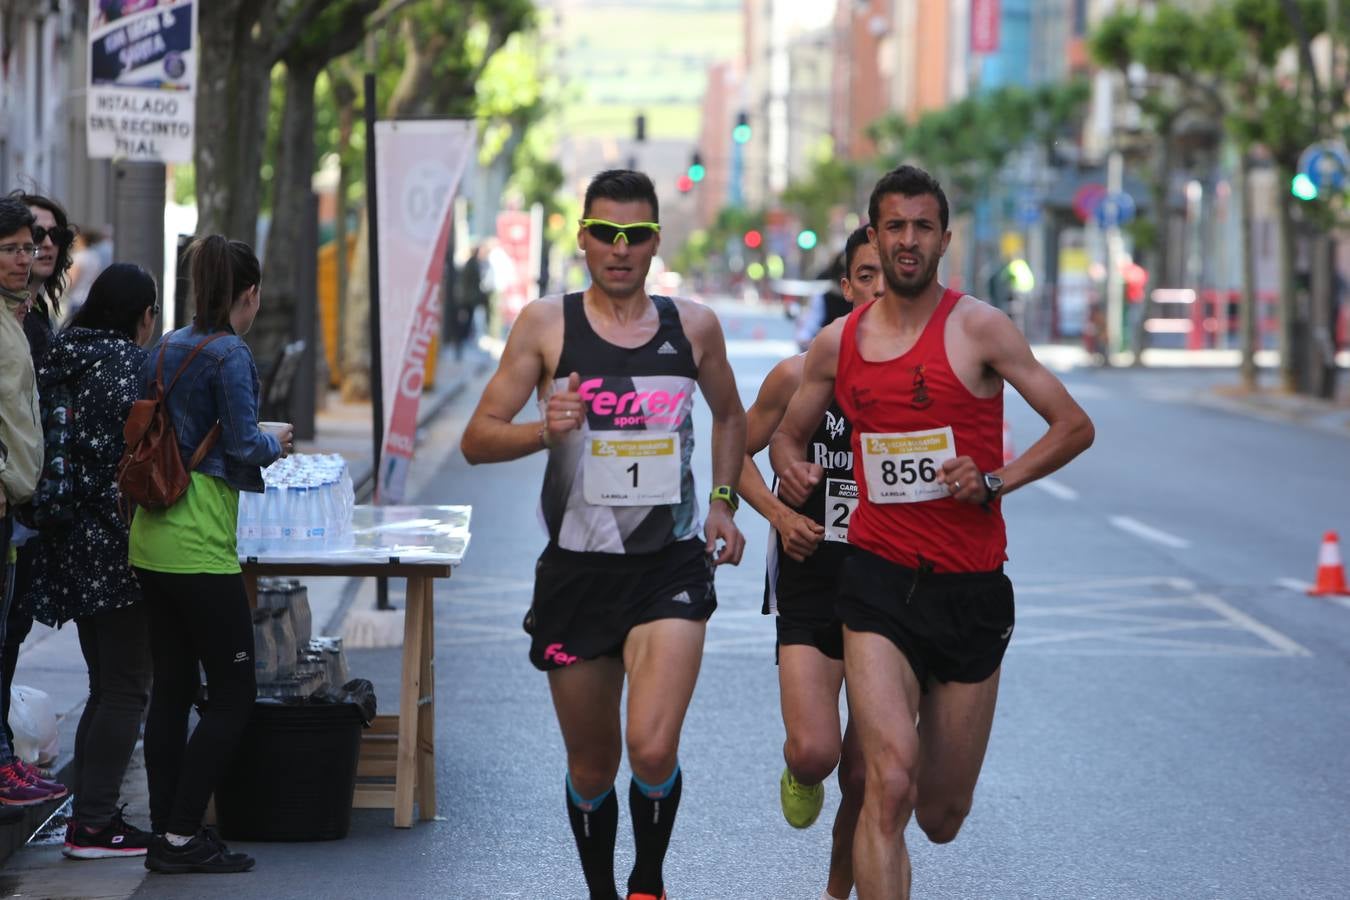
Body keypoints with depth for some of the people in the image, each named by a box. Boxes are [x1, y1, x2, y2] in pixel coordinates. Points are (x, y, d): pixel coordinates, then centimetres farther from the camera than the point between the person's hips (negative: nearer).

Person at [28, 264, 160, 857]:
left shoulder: (59, 361, 11)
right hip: (118, 545, -9)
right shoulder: (131, 365, -14)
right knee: (126, 689, -2)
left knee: (105, 685, 16)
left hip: (71, 543, 9)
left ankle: (88, 815, 17)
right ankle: (95, 824, -2)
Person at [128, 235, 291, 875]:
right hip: (200, 549, -8)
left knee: (172, 687, 11)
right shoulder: (230, 355, -11)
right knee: (233, 695, 0)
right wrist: (275, 443, 5)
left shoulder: (164, 349, 11)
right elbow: (243, 445, -14)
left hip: (151, 544, 8)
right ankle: (183, 835, -2)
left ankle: (166, 833, 13)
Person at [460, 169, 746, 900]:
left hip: (671, 565, 0)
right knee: (591, 766, 10)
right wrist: (544, 430, -21)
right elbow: (476, 440, -1)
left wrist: (723, 499, 9)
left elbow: (730, 415, 24)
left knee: (652, 750, -19)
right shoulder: (546, 325, 0)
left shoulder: (693, 327, 5)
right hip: (578, 568, 0)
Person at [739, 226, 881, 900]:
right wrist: (778, 513, -7)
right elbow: (737, 453, 10)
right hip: (810, 590, -1)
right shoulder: (801, 377, -3)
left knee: (864, 776, 4)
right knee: (814, 754, -17)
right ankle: (799, 779, 21)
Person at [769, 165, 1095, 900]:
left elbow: (1074, 426, -2)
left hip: (970, 588, -1)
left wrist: (995, 481, -15)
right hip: (879, 581, 1)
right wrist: (790, 468, 0)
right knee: (889, 783, -20)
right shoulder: (838, 344, 6)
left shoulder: (977, 329, -4)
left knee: (942, 817, 11)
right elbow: (788, 432, 22)